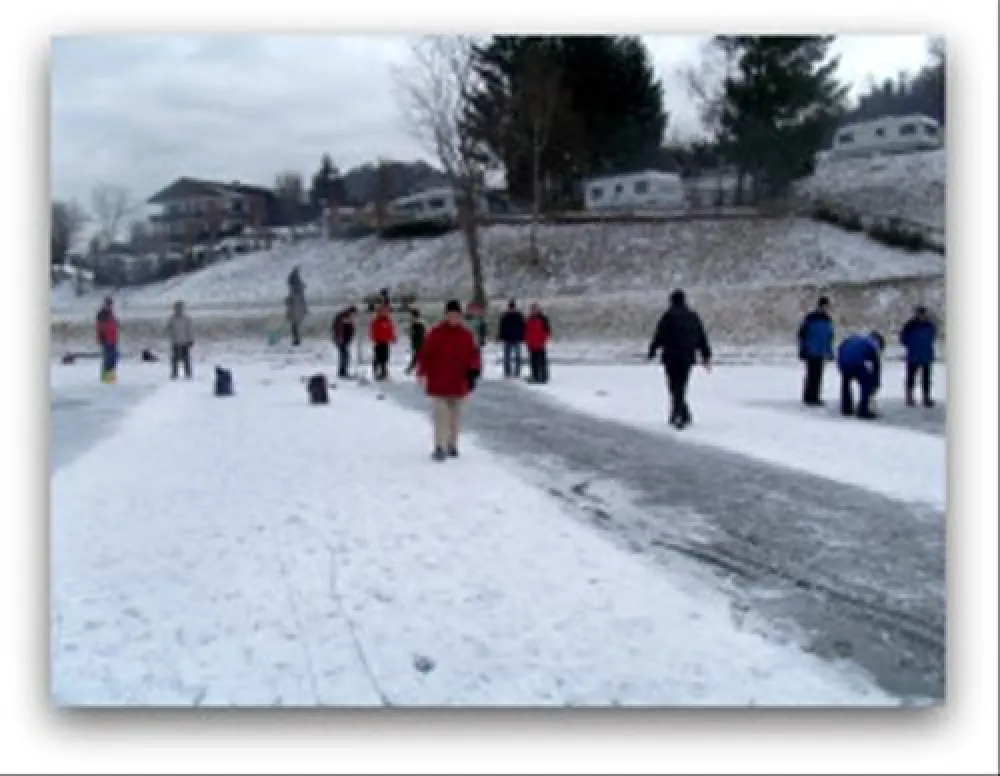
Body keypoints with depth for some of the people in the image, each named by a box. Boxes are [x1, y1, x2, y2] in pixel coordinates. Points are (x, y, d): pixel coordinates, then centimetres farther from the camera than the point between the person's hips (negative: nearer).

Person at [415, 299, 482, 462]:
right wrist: (422, 373, -12)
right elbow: (425, 353, -6)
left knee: (455, 415, 13)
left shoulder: (466, 335, 5)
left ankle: (452, 444, 26)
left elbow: (473, 354, 10)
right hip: (439, 383, -4)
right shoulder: (436, 333, -6)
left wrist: (473, 371, -2)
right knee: (441, 414, -10)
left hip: (458, 383, 4)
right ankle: (439, 447, -8)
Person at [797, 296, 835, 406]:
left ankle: (814, 397, 13)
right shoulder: (810, 318, -7)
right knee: (811, 374, -8)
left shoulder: (828, 320, 13)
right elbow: (802, 334, -7)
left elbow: (829, 337, 22)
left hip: (821, 353, 6)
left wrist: (829, 351, 19)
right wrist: (802, 350, -9)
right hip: (811, 352, -6)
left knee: (818, 375, 7)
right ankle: (808, 398, -3)